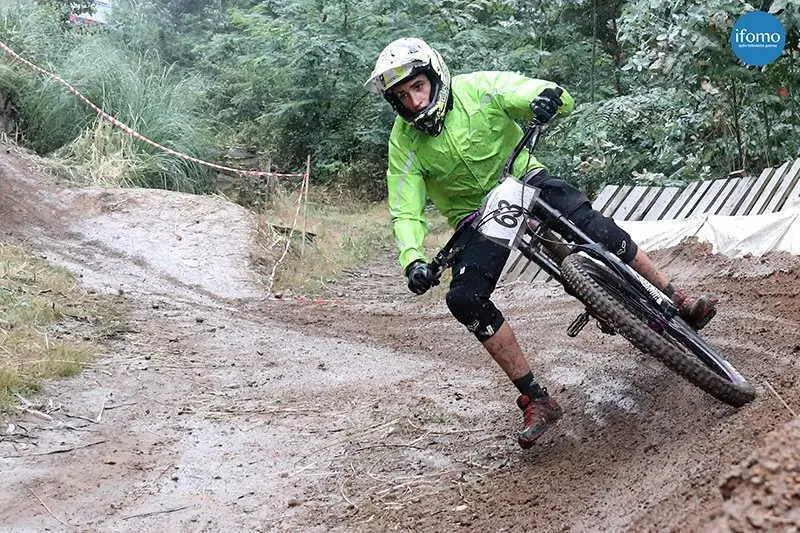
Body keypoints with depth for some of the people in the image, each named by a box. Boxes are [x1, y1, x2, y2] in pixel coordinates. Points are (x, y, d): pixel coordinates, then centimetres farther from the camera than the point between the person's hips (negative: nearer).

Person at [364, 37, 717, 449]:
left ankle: (678, 302, -3)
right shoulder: (404, 144, -13)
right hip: (477, 218, 1)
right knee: (464, 298, -23)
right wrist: (412, 261, -33)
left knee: (596, 229, -24)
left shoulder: (477, 88, -15)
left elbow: (551, 98, -18)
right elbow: (406, 212, -15)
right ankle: (536, 400, -16)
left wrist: (547, 96, -44)